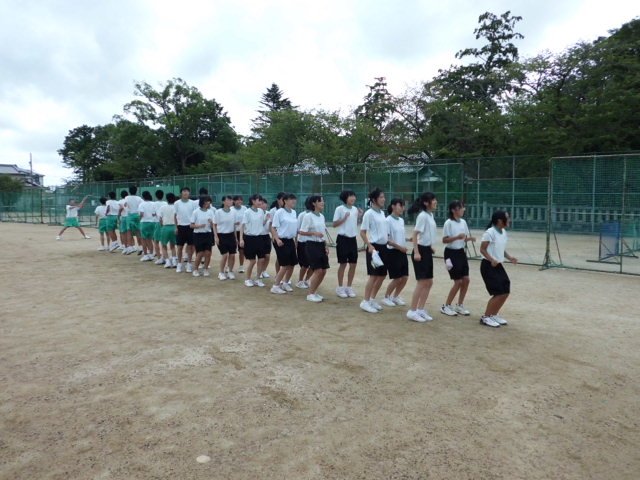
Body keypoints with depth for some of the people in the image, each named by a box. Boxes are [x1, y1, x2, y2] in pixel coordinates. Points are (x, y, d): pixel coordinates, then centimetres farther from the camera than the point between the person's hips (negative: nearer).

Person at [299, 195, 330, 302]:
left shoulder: (322, 216, 11)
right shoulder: (308, 216, -11)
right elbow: (302, 232, -13)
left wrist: (326, 246, 11)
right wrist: (314, 233, -24)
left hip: (321, 245, 8)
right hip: (312, 245, -7)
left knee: (323, 271, 7)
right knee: (318, 270, -9)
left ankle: (314, 291, 23)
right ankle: (310, 294, 5)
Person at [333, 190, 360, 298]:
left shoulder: (355, 209, 8)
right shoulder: (339, 209, -9)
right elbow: (334, 224, -9)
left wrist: (359, 216, 3)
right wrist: (344, 218, -19)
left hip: (353, 239, 6)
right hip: (343, 239, -6)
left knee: (353, 264, 6)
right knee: (343, 264, 1)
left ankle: (349, 287, 19)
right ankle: (340, 288, 14)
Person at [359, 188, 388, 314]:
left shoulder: (382, 213, 13)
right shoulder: (369, 213, -11)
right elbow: (362, 232, -13)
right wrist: (370, 246, -20)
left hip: (383, 247, 8)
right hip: (374, 247, -8)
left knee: (382, 275, 11)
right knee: (374, 275, -6)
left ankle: (372, 300, 24)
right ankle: (365, 302, 4)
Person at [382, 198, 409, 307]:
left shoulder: (401, 220, 11)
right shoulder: (388, 220, -13)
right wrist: (399, 247, -20)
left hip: (402, 252, 8)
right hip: (392, 252, -7)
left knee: (405, 277, 7)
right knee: (397, 278, -3)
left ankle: (395, 296, 26)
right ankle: (386, 298, 16)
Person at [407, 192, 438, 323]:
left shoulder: (430, 215, 11)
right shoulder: (423, 216, -16)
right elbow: (415, 234, -20)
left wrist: (430, 247, 16)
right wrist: (416, 252, -24)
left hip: (427, 251, 9)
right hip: (421, 251, -9)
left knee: (429, 283, 11)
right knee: (421, 282, -7)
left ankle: (420, 310, 19)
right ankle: (412, 311, 2)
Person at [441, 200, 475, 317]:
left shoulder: (463, 222, 7)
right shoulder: (448, 223, -14)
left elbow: (464, 238, 14)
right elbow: (444, 240, -16)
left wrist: (469, 238, -7)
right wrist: (457, 237, -29)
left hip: (461, 252, 7)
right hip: (451, 253, -7)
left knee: (466, 280, 5)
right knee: (458, 281, -6)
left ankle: (459, 306, 20)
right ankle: (446, 306, 9)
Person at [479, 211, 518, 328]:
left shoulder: (503, 232, 10)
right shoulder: (490, 233, -17)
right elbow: (482, 249, -18)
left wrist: (509, 257, 4)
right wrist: (492, 260, -30)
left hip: (498, 265, 9)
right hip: (488, 265, -9)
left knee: (506, 291, 9)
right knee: (499, 293, -10)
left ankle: (494, 314, 25)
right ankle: (485, 317, 4)